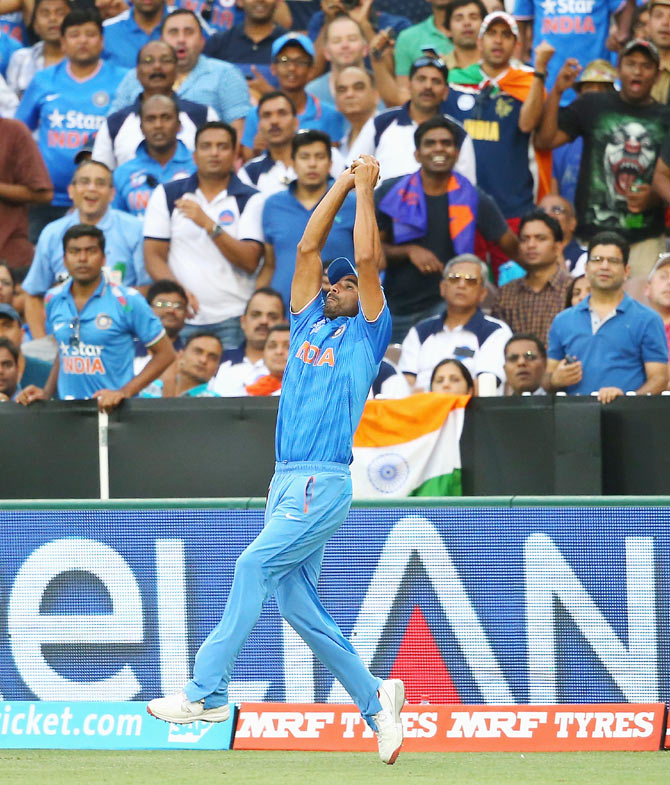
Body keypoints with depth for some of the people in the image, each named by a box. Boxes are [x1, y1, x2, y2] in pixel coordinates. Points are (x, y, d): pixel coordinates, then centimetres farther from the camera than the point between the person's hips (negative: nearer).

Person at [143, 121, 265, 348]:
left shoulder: (251, 200, 5)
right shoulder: (166, 195, 10)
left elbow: (250, 261, -6)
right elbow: (154, 256, 6)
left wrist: (209, 224, -17)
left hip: (233, 320, -1)